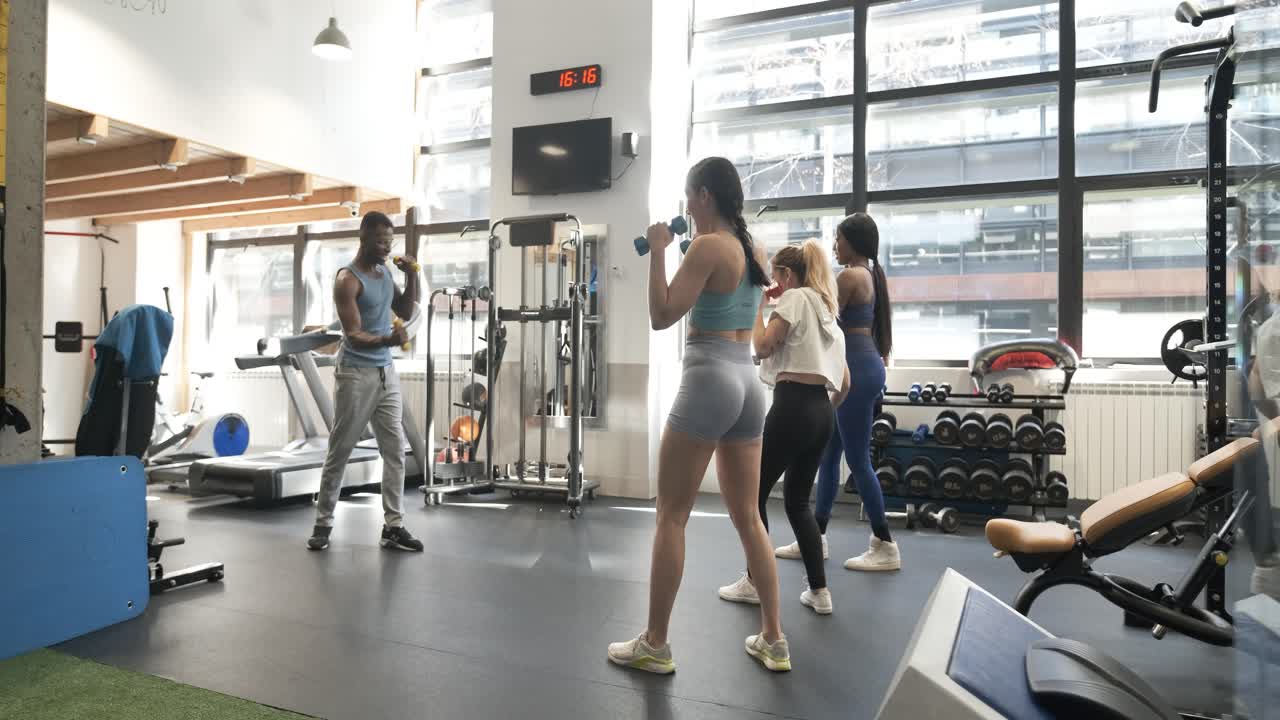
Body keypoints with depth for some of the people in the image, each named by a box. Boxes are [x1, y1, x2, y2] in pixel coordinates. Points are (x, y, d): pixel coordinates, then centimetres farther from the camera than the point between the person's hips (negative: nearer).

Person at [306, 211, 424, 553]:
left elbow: (405, 312, 17)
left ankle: (393, 526, 8)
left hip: (386, 372, 7)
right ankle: (323, 523, 17)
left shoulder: (385, 272, 11)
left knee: (395, 450, 3)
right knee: (339, 451, 3)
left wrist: (411, 278, 3)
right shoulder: (347, 280, -12)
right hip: (356, 374, -7)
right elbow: (354, 335, -18)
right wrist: (388, 339, -36)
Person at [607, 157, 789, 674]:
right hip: (748, 382, 9)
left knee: (671, 517, 2)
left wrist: (658, 251, -8)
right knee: (747, 516, 14)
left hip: (708, 381, -8)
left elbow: (662, 316, -14)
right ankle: (773, 640, 21)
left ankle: (655, 645, 11)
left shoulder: (708, 246, -11)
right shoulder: (754, 250, 14)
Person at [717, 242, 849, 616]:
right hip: (821, 413, 9)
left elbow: (762, 347, -12)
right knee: (797, 500, 16)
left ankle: (755, 583, 13)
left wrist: (757, 306, 0)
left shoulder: (795, 297, -2)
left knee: (755, 492, 6)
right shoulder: (827, 309, 23)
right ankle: (818, 591, 14)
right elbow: (845, 383, 22)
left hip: (792, 407, -9)